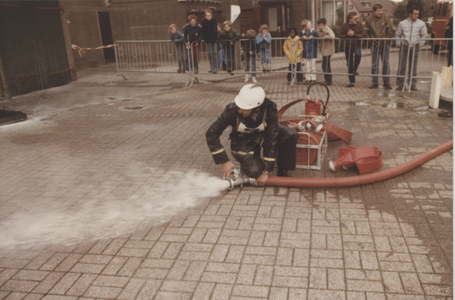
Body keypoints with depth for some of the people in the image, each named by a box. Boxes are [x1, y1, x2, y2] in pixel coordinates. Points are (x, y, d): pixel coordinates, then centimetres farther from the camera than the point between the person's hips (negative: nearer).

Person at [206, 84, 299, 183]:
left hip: (263, 134, 2)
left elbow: (272, 140, -26)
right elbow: (211, 134, -22)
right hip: (243, 141, -2)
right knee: (255, 171, -24)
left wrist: (266, 171, -25)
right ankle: (246, 161, 12)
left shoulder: (270, 109, -30)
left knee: (291, 134, -24)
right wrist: (224, 161, -24)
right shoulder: (232, 111, -31)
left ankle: (283, 172, -3)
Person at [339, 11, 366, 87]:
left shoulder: (359, 24, -6)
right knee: (349, 64, 5)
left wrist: (354, 34, -22)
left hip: (357, 44, -1)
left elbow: (363, 34, -12)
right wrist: (347, 35, -18)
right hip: (348, 45, 1)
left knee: (358, 55, -35)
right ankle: (352, 82, 16)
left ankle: (354, 70, -8)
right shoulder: (344, 26, -6)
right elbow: (340, 35, -2)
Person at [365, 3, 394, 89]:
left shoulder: (386, 18, -5)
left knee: (386, 64, 3)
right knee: (374, 65, 5)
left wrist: (387, 39, -6)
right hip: (375, 45, 1)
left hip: (385, 44, -1)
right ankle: (375, 83, 13)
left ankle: (386, 82, 10)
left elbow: (391, 29, -1)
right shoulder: (369, 19, -2)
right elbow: (366, 31, 7)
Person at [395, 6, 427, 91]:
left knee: (413, 66, 3)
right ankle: (400, 83, 6)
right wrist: (398, 44, 2)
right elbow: (397, 35, 11)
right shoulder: (402, 23, 3)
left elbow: (424, 35, 11)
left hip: (414, 47, 0)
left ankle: (413, 84, 11)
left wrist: (420, 43, 0)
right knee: (402, 65, -2)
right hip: (404, 46, 0)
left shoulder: (421, 23, 4)